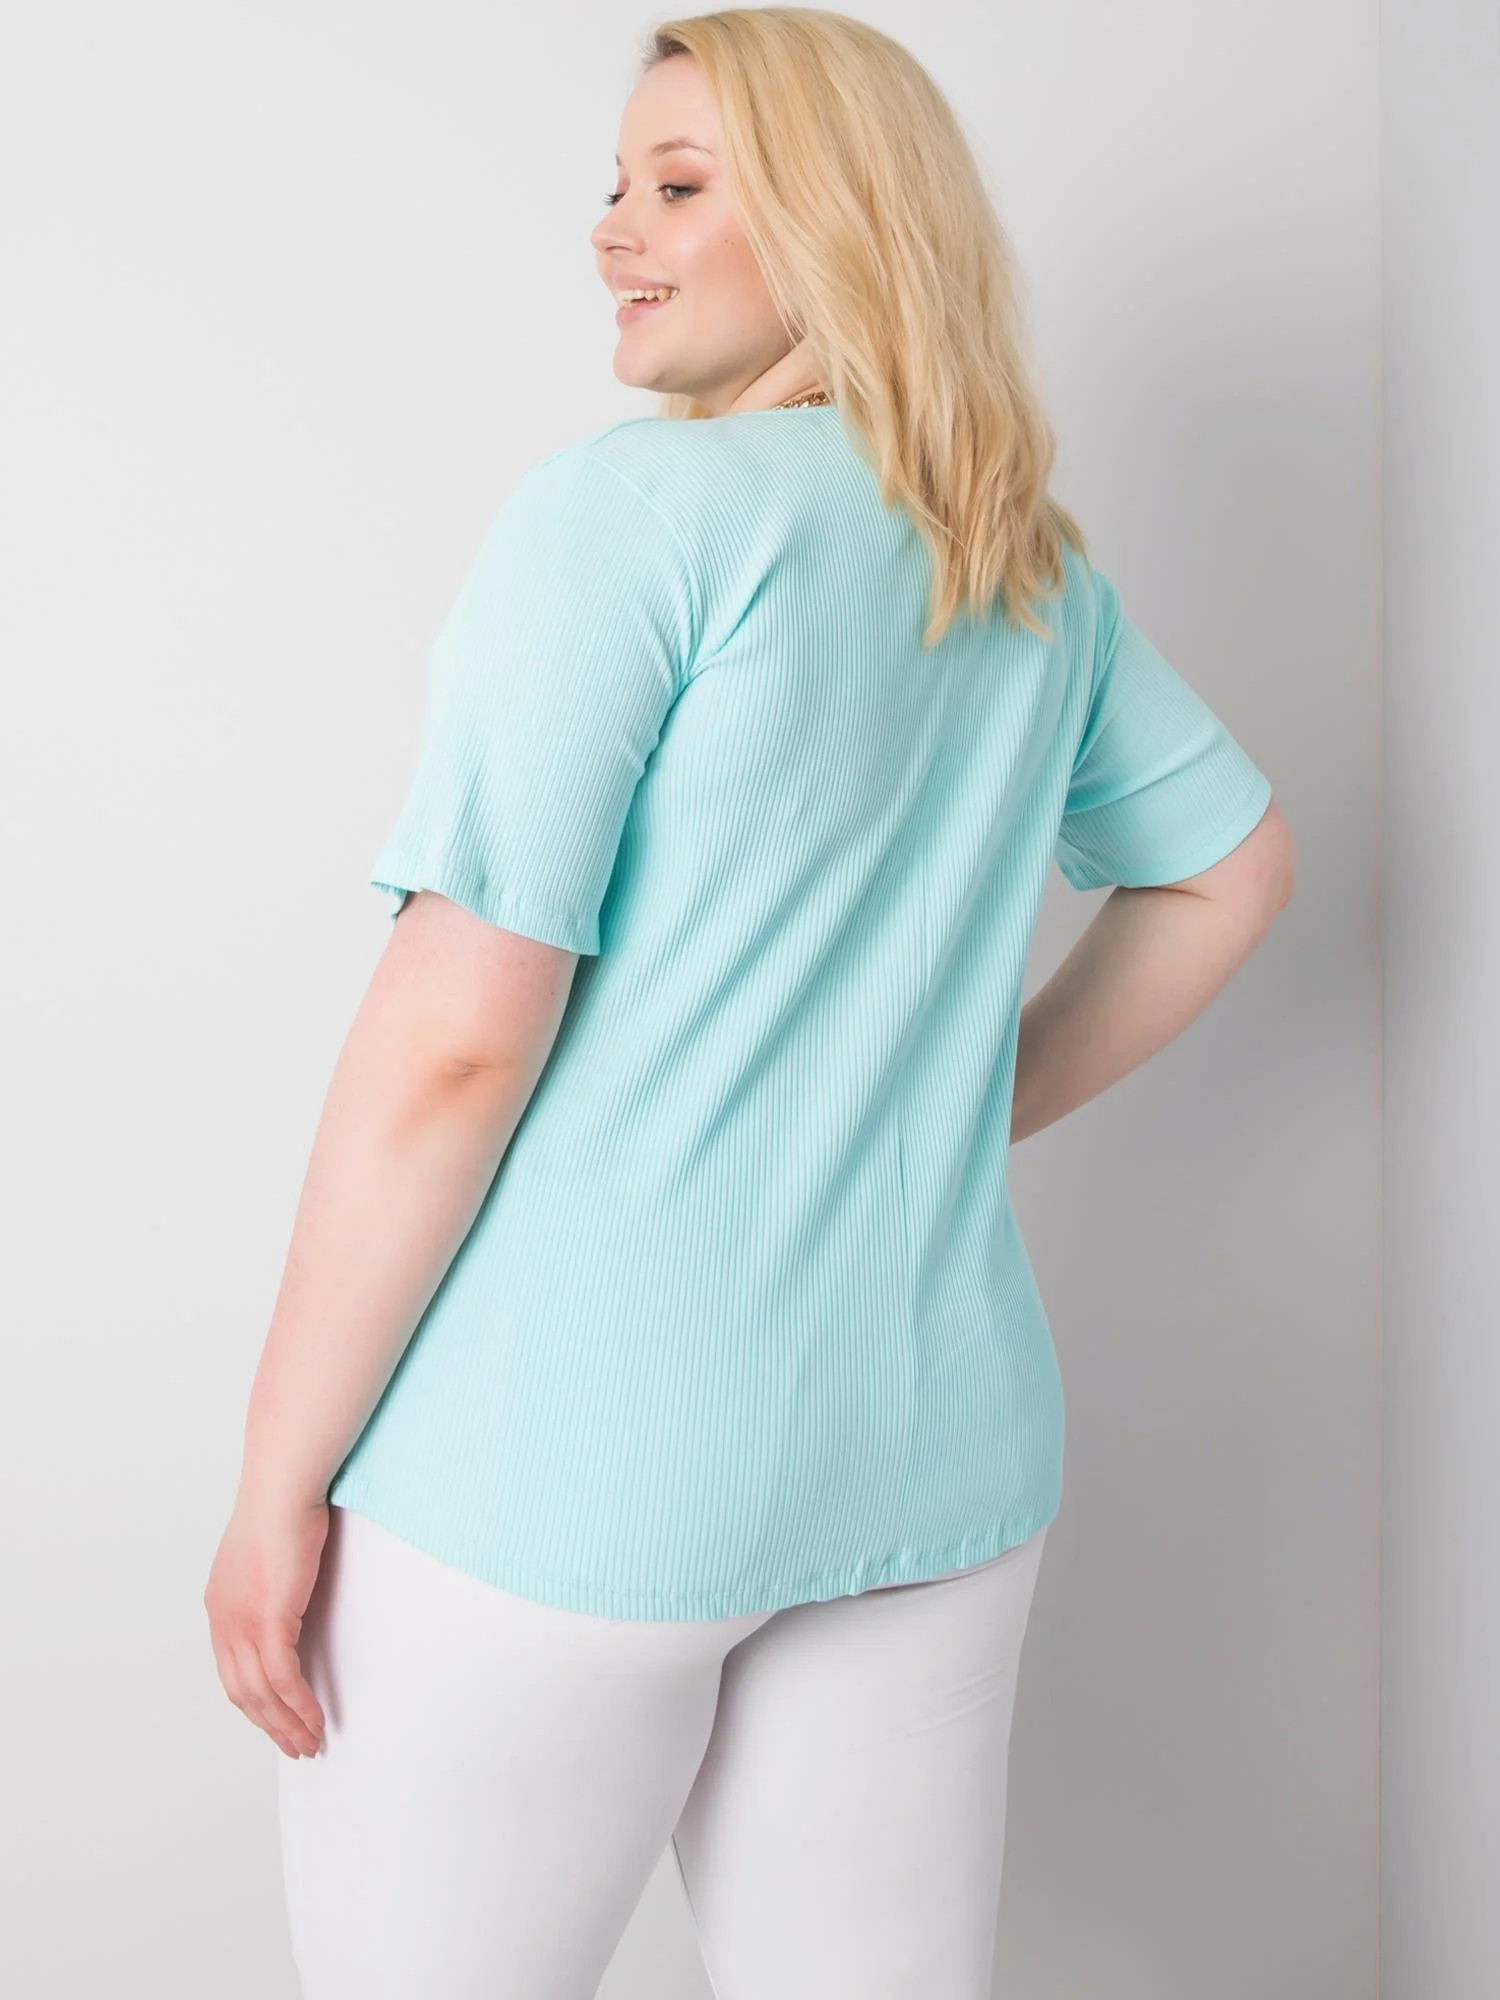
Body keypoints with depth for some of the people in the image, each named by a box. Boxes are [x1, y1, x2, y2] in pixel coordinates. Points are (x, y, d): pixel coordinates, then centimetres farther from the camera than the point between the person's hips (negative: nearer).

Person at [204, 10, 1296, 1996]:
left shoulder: (629, 508, -11)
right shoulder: (1042, 576, 10)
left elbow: (457, 1034, -17)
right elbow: (1234, 866, 24)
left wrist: (278, 1478, -9)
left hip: (570, 1461, -6)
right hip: (937, 1455, 7)